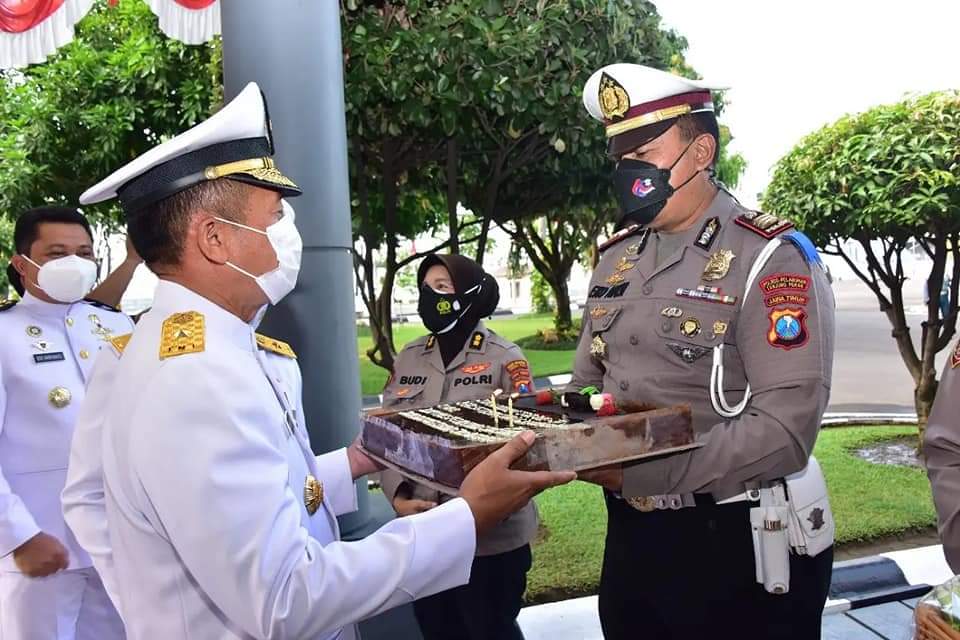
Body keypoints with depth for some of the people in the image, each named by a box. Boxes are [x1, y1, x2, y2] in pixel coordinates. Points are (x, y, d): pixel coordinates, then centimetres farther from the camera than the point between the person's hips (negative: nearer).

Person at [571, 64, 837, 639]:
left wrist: (636, 469, -30)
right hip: (630, 537, 6)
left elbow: (786, 429, -24)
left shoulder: (771, 258, -14)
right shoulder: (617, 256, 6)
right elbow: (588, 383, 13)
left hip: (739, 550, -6)